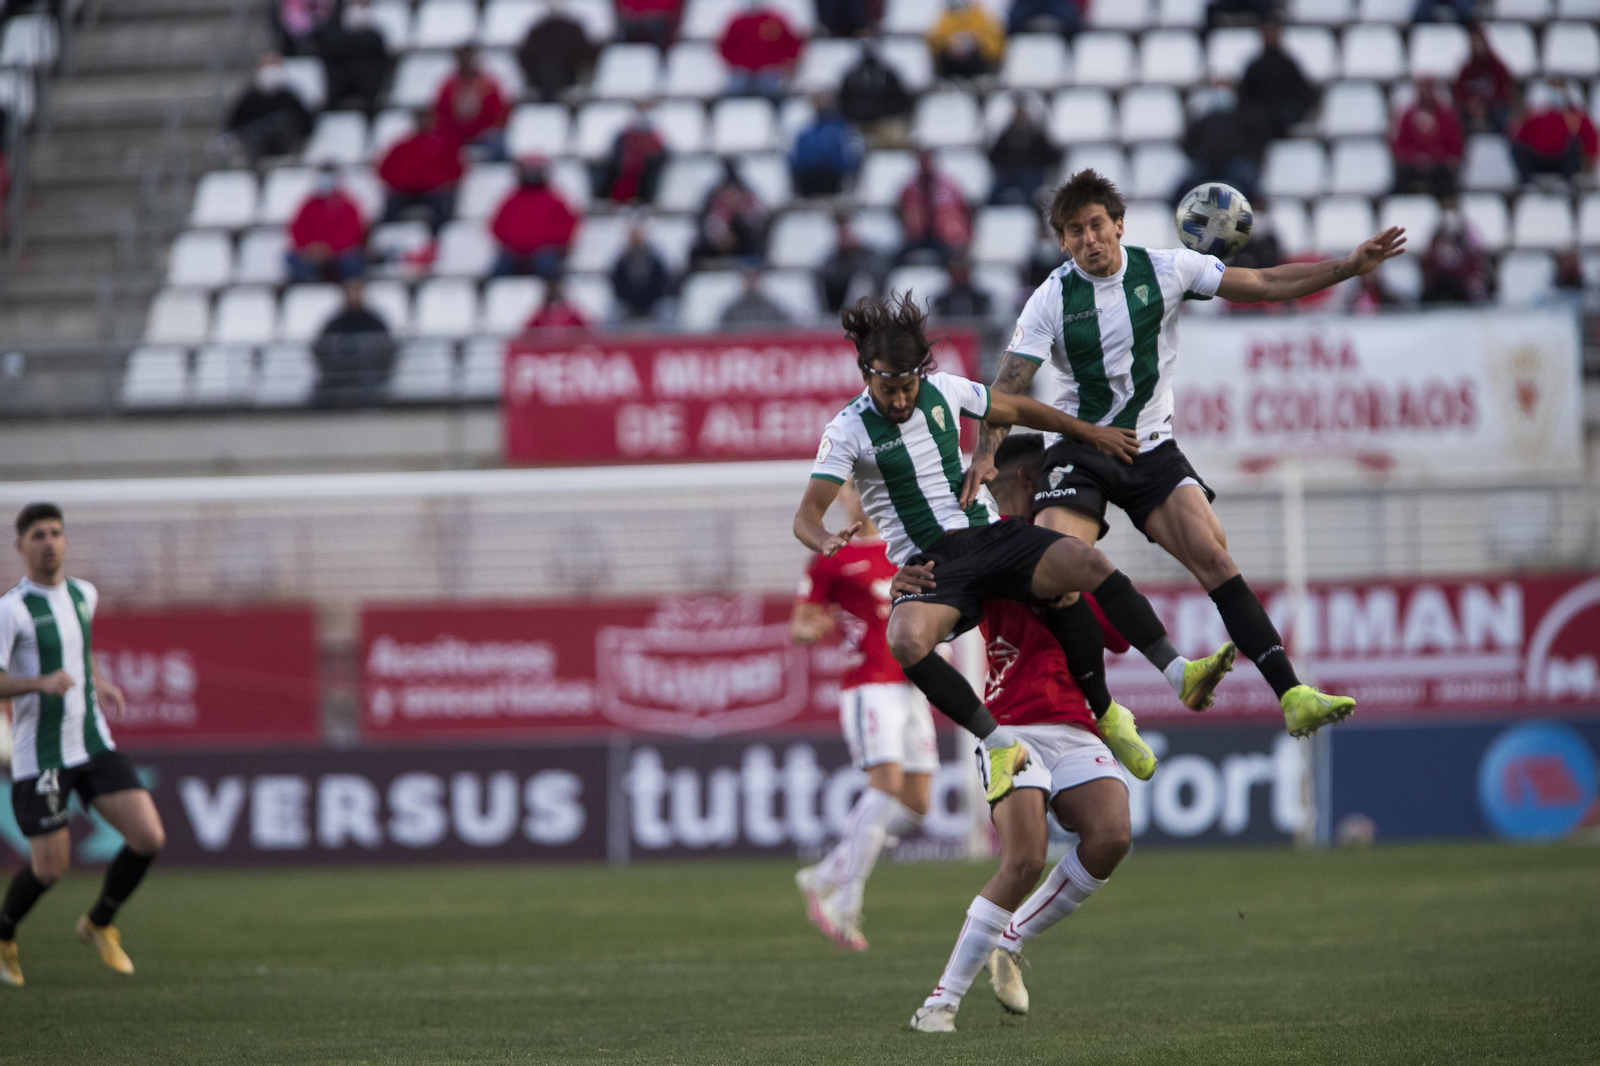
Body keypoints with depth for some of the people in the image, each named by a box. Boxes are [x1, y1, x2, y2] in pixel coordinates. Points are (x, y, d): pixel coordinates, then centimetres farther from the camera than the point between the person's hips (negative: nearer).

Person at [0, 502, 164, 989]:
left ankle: (99, 925, 17)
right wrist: (41, 683, -38)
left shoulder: (83, 594, 8)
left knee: (149, 838, -7)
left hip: (93, 744, 6)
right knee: (50, 868, -2)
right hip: (39, 756, -6)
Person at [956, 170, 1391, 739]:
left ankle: (1292, 696, -19)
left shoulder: (1165, 269, -2)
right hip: (1078, 451, -1)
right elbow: (1007, 386, -9)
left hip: (1152, 448, 1)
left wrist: (1350, 266, -5)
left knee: (1214, 559, -15)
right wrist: (984, 454, -26)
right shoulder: (1052, 299, -7)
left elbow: (1266, 285, 3)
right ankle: (1102, 712, -11)